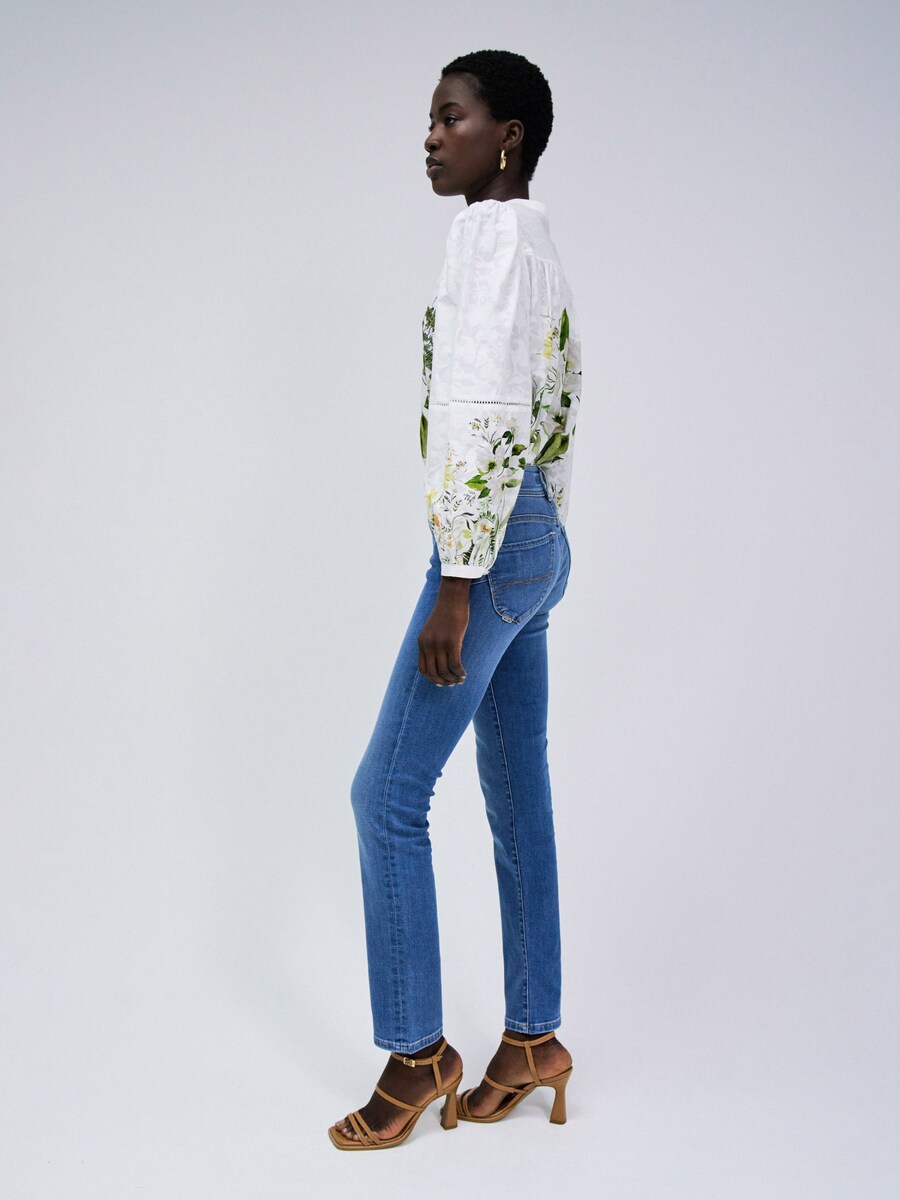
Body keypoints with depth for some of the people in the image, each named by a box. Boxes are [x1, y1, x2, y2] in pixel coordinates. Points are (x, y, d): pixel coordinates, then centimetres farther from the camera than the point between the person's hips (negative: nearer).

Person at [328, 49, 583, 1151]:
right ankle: (533, 1040, 22)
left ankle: (417, 1052, 7)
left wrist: (457, 582, -21)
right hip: (536, 544, 10)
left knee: (388, 793, -5)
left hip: (492, 544, -10)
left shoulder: (493, 233, -12)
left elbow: (489, 414, -21)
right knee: (518, 797, 12)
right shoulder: (538, 244, 18)